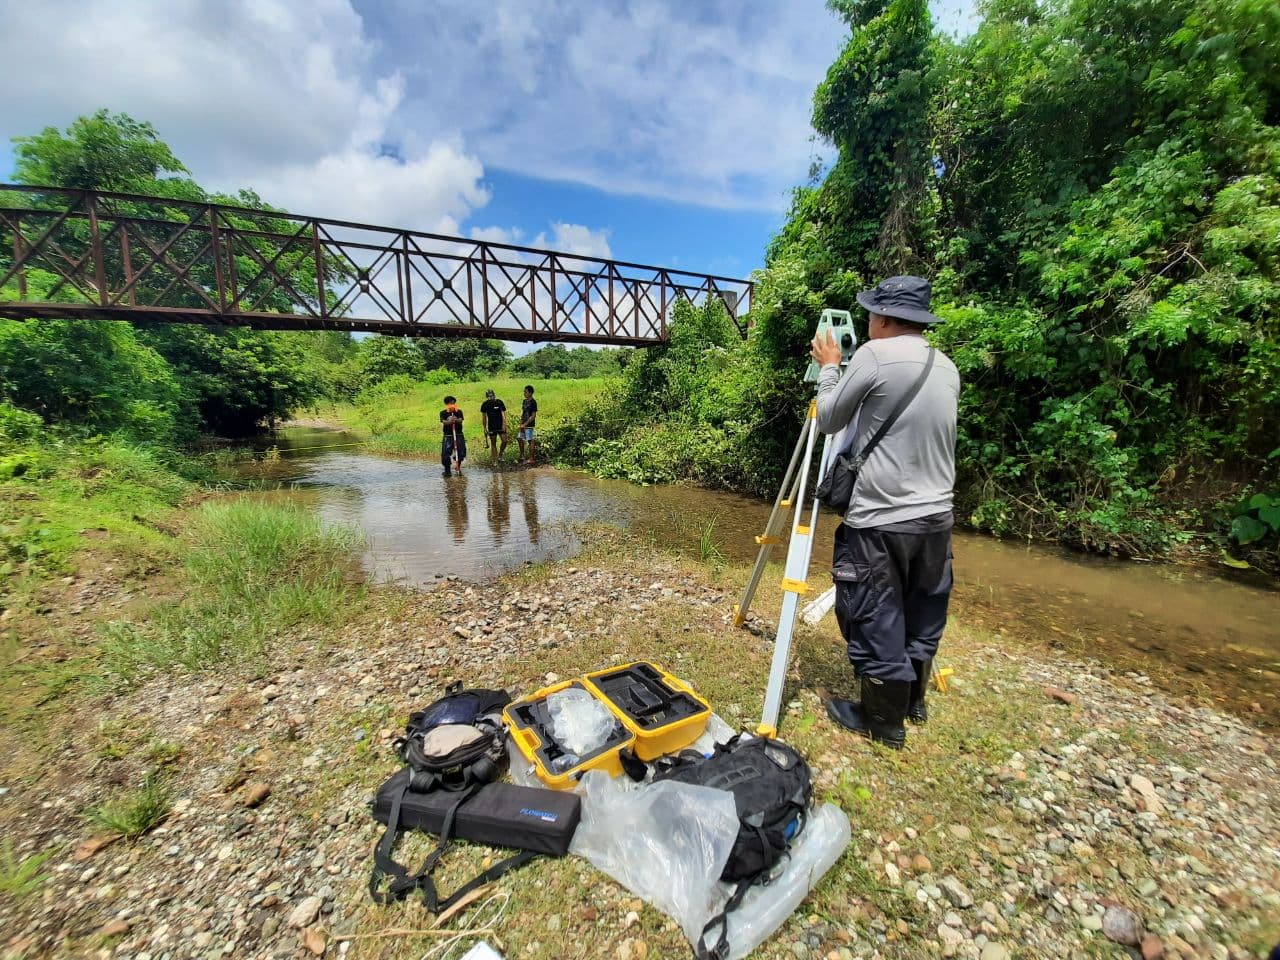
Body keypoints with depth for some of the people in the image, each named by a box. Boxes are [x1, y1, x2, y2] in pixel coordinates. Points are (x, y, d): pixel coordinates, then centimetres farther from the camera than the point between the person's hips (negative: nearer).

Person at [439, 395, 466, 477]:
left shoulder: (459, 412, 5)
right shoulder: (443, 413, 3)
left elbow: (460, 421, -10)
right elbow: (443, 422, -12)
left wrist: (456, 420, -33)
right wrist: (449, 421, -34)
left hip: (459, 435, 1)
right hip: (448, 436, -1)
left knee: (461, 452, -1)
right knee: (446, 453, -8)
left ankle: (458, 468, 20)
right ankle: (447, 470, 7)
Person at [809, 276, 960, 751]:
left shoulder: (874, 355, -12)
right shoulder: (947, 368, 10)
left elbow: (828, 420, -4)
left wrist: (829, 367, 11)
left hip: (879, 522, -8)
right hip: (935, 518, 8)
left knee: (875, 625, 7)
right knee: (921, 619, 21)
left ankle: (883, 721, 23)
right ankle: (912, 701, 40)